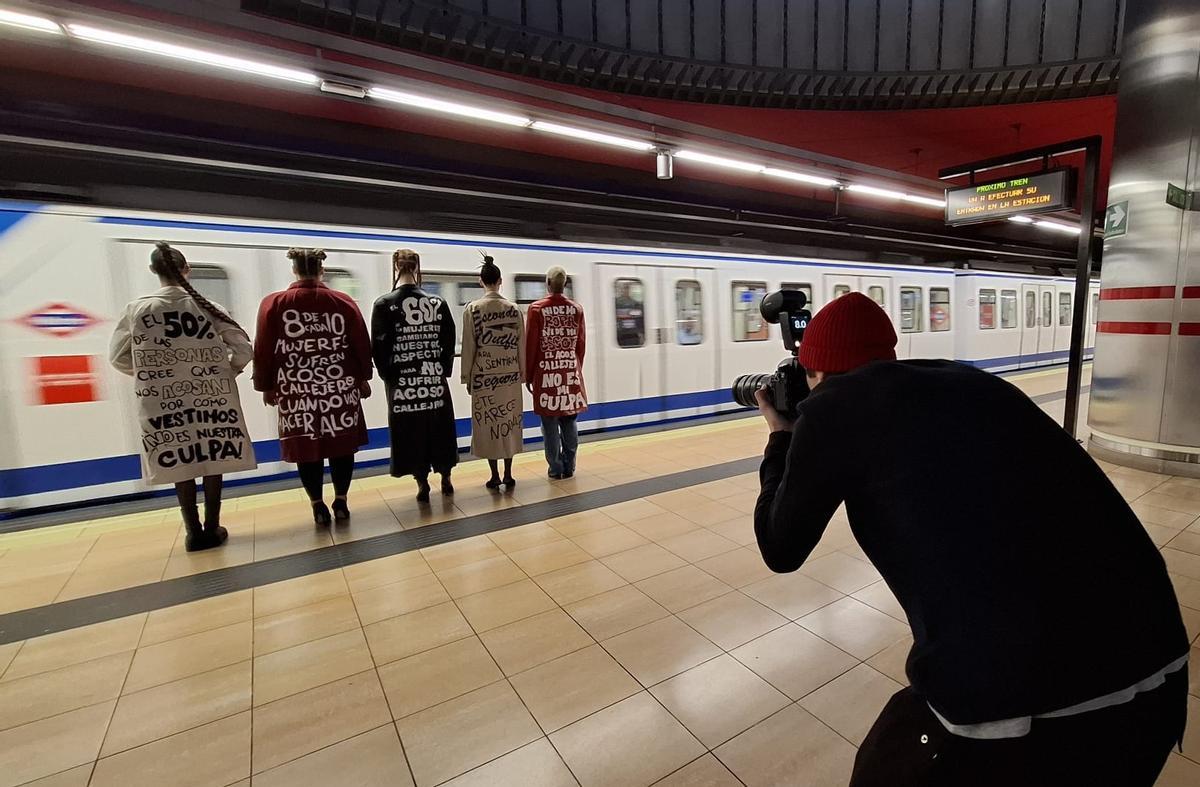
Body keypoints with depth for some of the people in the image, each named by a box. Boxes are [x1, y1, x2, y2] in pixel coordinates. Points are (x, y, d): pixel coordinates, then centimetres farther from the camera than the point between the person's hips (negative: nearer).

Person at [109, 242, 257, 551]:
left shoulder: (136, 310, -3)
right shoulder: (208, 308, -5)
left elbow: (117, 357, 2)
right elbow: (243, 349, -5)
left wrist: (149, 374, 19)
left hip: (164, 401, 1)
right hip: (210, 396, 0)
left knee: (180, 463, 11)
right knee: (212, 460, 9)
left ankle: (193, 532, 16)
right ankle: (211, 529, 16)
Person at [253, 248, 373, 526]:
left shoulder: (273, 304, -1)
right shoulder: (344, 302, 0)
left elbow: (263, 351, 1)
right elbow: (362, 345, 2)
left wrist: (266, 386, 12)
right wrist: (363, 378, 13)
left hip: (297, 391, 0)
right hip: (340, 388, 1)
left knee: (306, 448, 8)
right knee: (341, 445, 10)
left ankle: (318, 506, 15)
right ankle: (341, 502, 16)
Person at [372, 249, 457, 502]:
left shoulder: (384, 304, -8)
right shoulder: (438, 303, -2)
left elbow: (379, 346, -6)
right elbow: (449, 341, 0)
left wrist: (388, 376, 5)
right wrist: (443, 370, 10)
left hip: (402, 381, -2)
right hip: (435, 379, 2)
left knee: (411, 432, 8)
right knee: (439, 429, 14)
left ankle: (422, 483, 14)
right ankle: (445, 479, 25)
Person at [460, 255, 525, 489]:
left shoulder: (473, 309, -5)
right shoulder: (513, 308, 0)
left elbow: (469, 346, -4)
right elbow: (521, 344, 3)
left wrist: (467, 377, 4)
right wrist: (521, 372, 12)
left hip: (484, 375, -2)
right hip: (510, 373, 2)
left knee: (488, 422, 7)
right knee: (509, 421, 10)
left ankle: (495, 475, 11)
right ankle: (508, 474, 15)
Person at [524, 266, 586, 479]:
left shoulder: (537, 309, -5)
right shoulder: (577, 309, 3)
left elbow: (530, 345, -5)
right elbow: (581, 344, 7)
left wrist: (528, 376, 4)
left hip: (546, 373, -3)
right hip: (571, 372, 3)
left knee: (550, 424, 5)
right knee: (569, 422, 11)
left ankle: (556, 468, 10)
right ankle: (569, 467, 17)